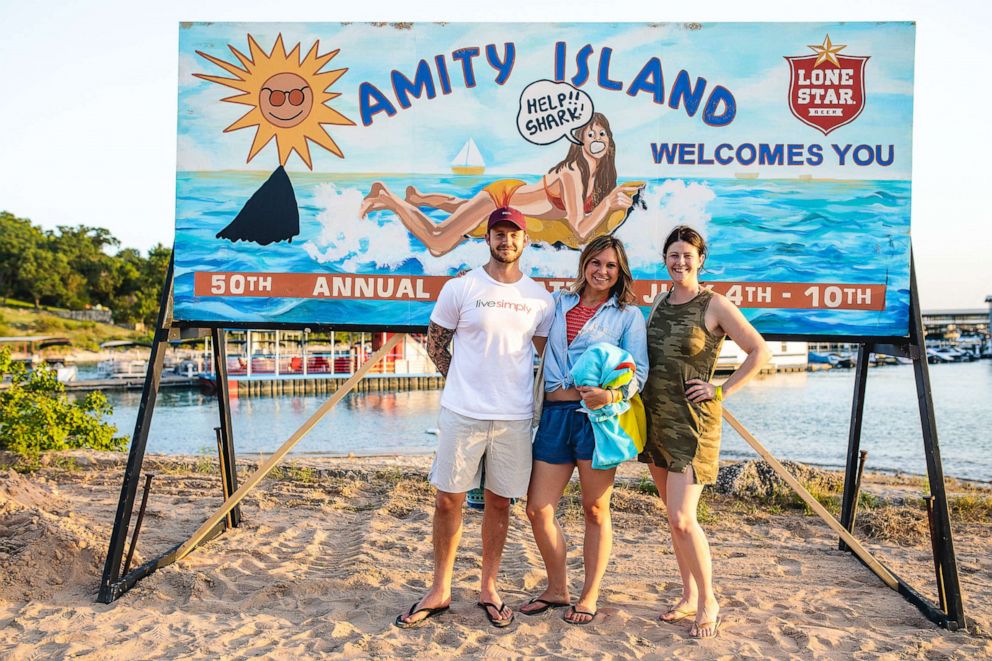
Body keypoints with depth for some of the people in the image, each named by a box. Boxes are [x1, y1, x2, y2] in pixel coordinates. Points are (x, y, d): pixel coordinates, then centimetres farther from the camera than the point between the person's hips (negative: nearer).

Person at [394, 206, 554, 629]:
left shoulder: (540, 299, 5)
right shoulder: (460, 288, -1)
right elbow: (435, 343, 8)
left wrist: (537, 399, 9)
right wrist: (462, 384, 4)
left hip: (514, 417, 2)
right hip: (462, 414, -1)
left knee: (500, 502, 11)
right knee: (448, 500, 5)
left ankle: (489, 589, 26)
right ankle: (440, 591, 20)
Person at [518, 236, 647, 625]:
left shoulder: (628, 314, 6)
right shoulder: (559, 305, 16)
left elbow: (638, 370, -3)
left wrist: (613, 394, -21)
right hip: (555, 414, 4)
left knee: (595, 511, 7)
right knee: (537, 510, 3)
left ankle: (589, 597, 24)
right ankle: (557, 589, 25)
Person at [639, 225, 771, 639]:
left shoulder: (714, 305, -8)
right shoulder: (659, 302, 10)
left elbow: (759, 352, -7)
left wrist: (722, 391, -11)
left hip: (692, 420, -6)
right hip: (655, 417, 6)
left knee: (682, 518, -11)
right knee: (674, 515, 12)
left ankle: (708, 602, 9)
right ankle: (689, 597, 25)